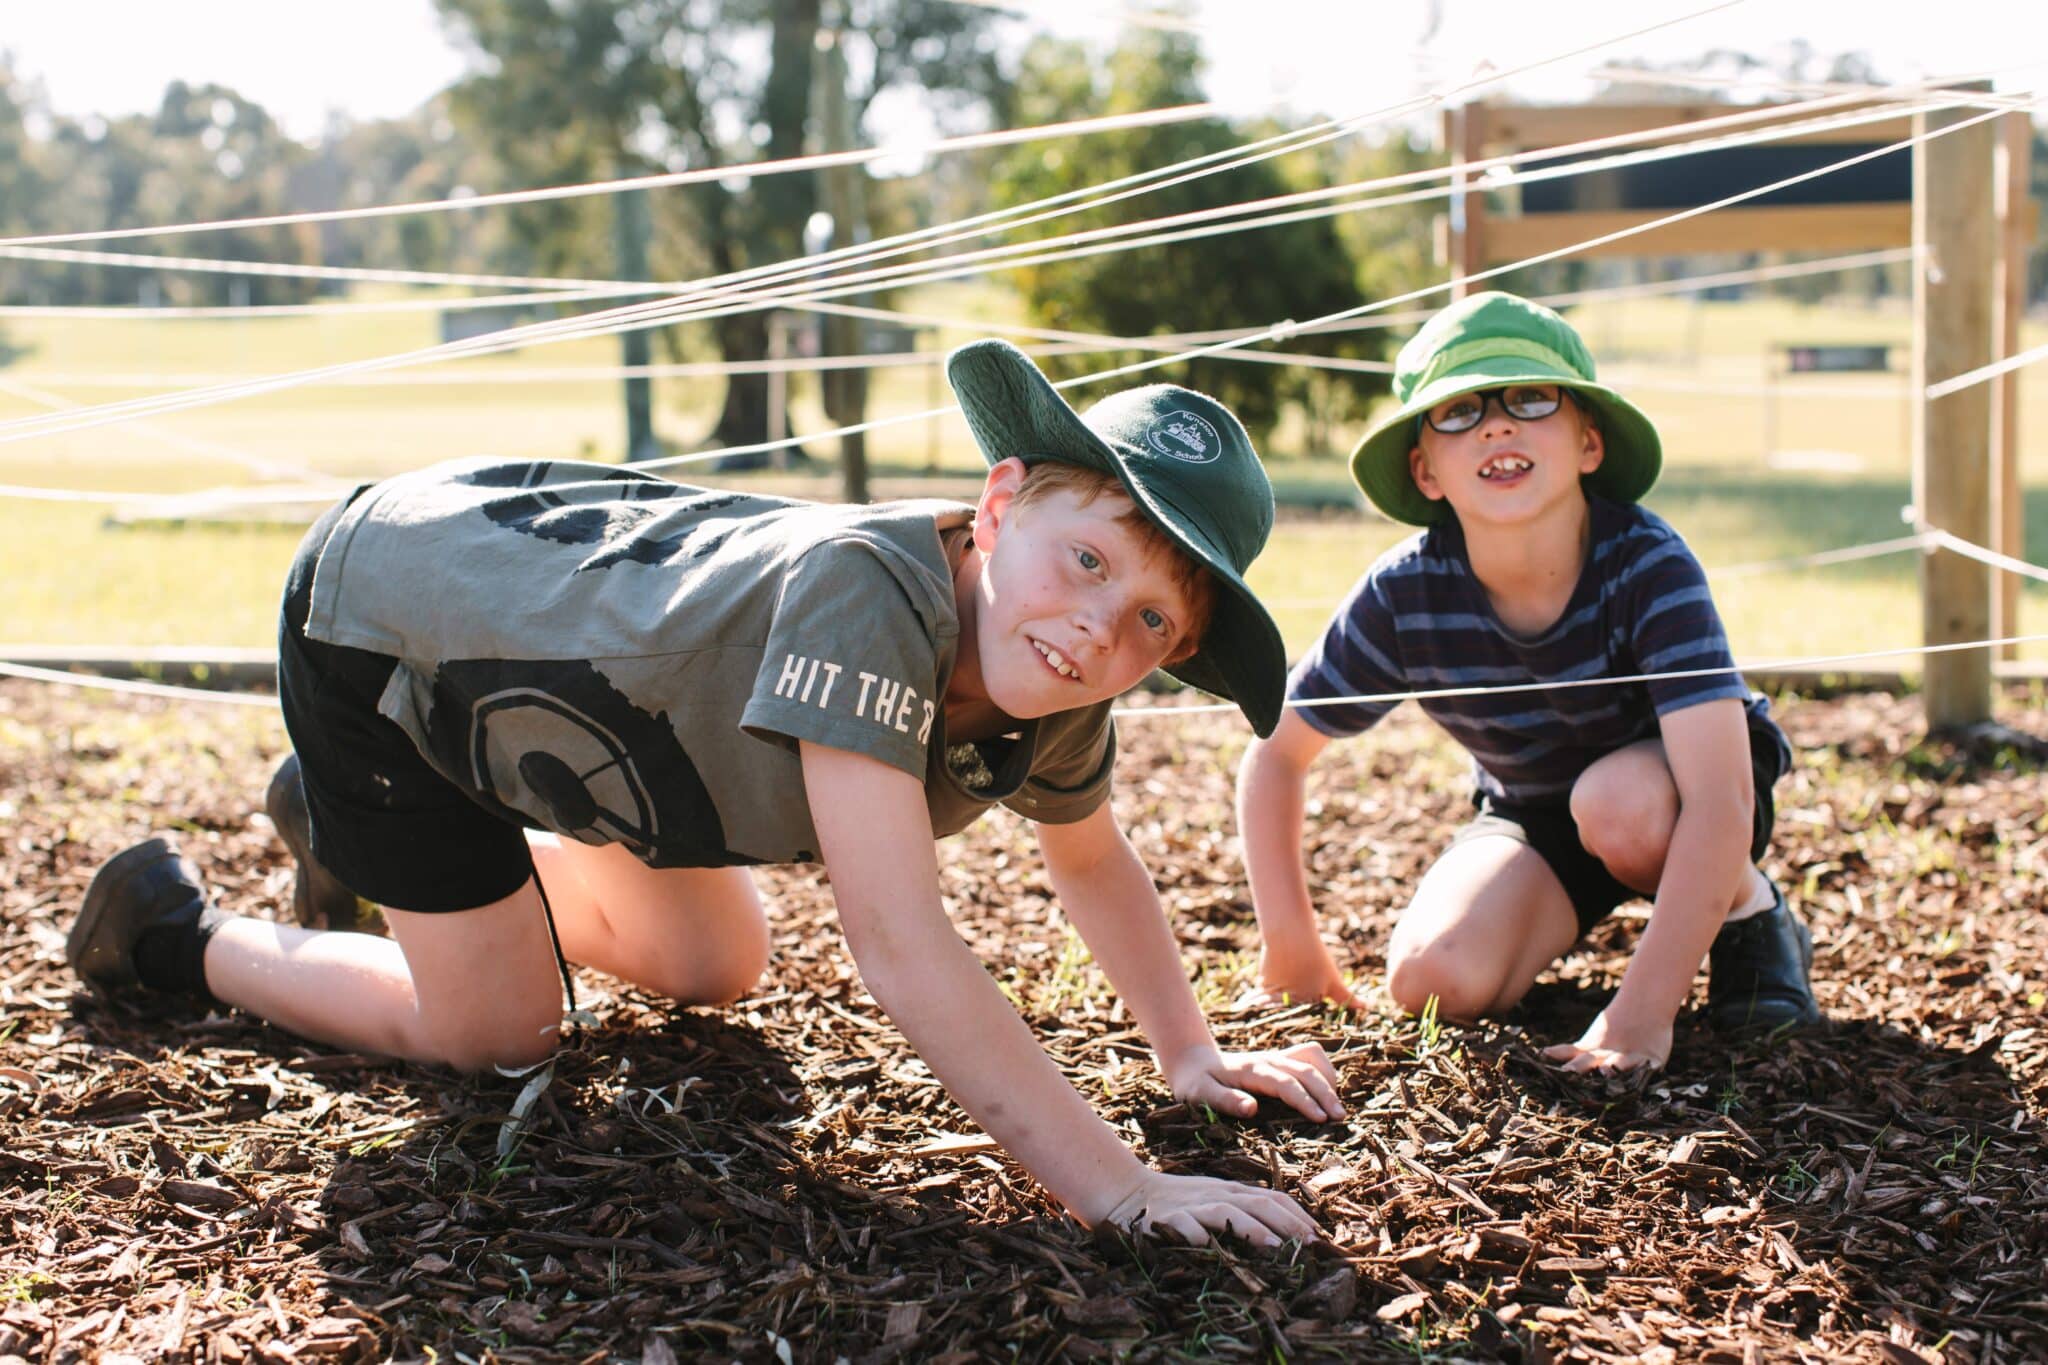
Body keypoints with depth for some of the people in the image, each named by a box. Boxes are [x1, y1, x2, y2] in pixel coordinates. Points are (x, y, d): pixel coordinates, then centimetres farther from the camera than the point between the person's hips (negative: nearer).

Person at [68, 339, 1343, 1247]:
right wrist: (1123, 1189, -47)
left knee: (714, 972, 20)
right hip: (383, 604, -8)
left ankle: (346, 828, 39)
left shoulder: (1058, 700, -19)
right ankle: (175, 925, 21)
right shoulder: (867, 592, -43)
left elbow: (1092, 859, 5)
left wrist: (1191, 1053, -1)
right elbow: (903, 947, -48)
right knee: (499, 1029, -4)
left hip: (536, 588, 8)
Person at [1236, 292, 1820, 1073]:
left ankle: (1750, 920, -5)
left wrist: (1640, 1012, -47)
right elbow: (1276, 753, -9)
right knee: (1434, 981, -23)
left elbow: (1719, 800, -41)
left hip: (1669, 798, -2)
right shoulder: (1404, 597, -24)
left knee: (1616, 800, -37)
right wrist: (1292, 945, -11)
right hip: (1529, 816, 3)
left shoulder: (1647, 566, -33)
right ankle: (1566, 918, 10)